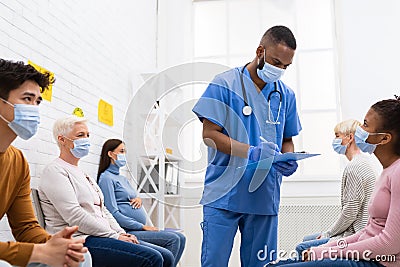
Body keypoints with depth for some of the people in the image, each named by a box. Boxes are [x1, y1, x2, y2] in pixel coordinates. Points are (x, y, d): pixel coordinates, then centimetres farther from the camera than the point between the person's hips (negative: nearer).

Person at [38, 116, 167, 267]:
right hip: (80, 239, -9)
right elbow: (75, 217, -16)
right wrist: (115, 236, -14)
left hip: (100, 236, 9)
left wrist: (122, 233, 5)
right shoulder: (54, 171, -5)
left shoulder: (82, 174, 25)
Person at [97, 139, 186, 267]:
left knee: (180, 238, -2)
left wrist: (138, 199, 2)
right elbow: (114, 213, -16)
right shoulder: (106, 178, -7)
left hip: (138, 228, 9)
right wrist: (143, 226, -16)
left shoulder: (122, 178, 22)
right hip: (127, 231, -9)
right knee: (173, 239, -20)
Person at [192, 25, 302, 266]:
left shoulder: (286, 95, 12)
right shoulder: (225, 84, -3)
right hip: (224, 194, -4)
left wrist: (288, 161, -5)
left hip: (265, 198, 5)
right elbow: (209, 134, -8)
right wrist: (251, 152, -20)